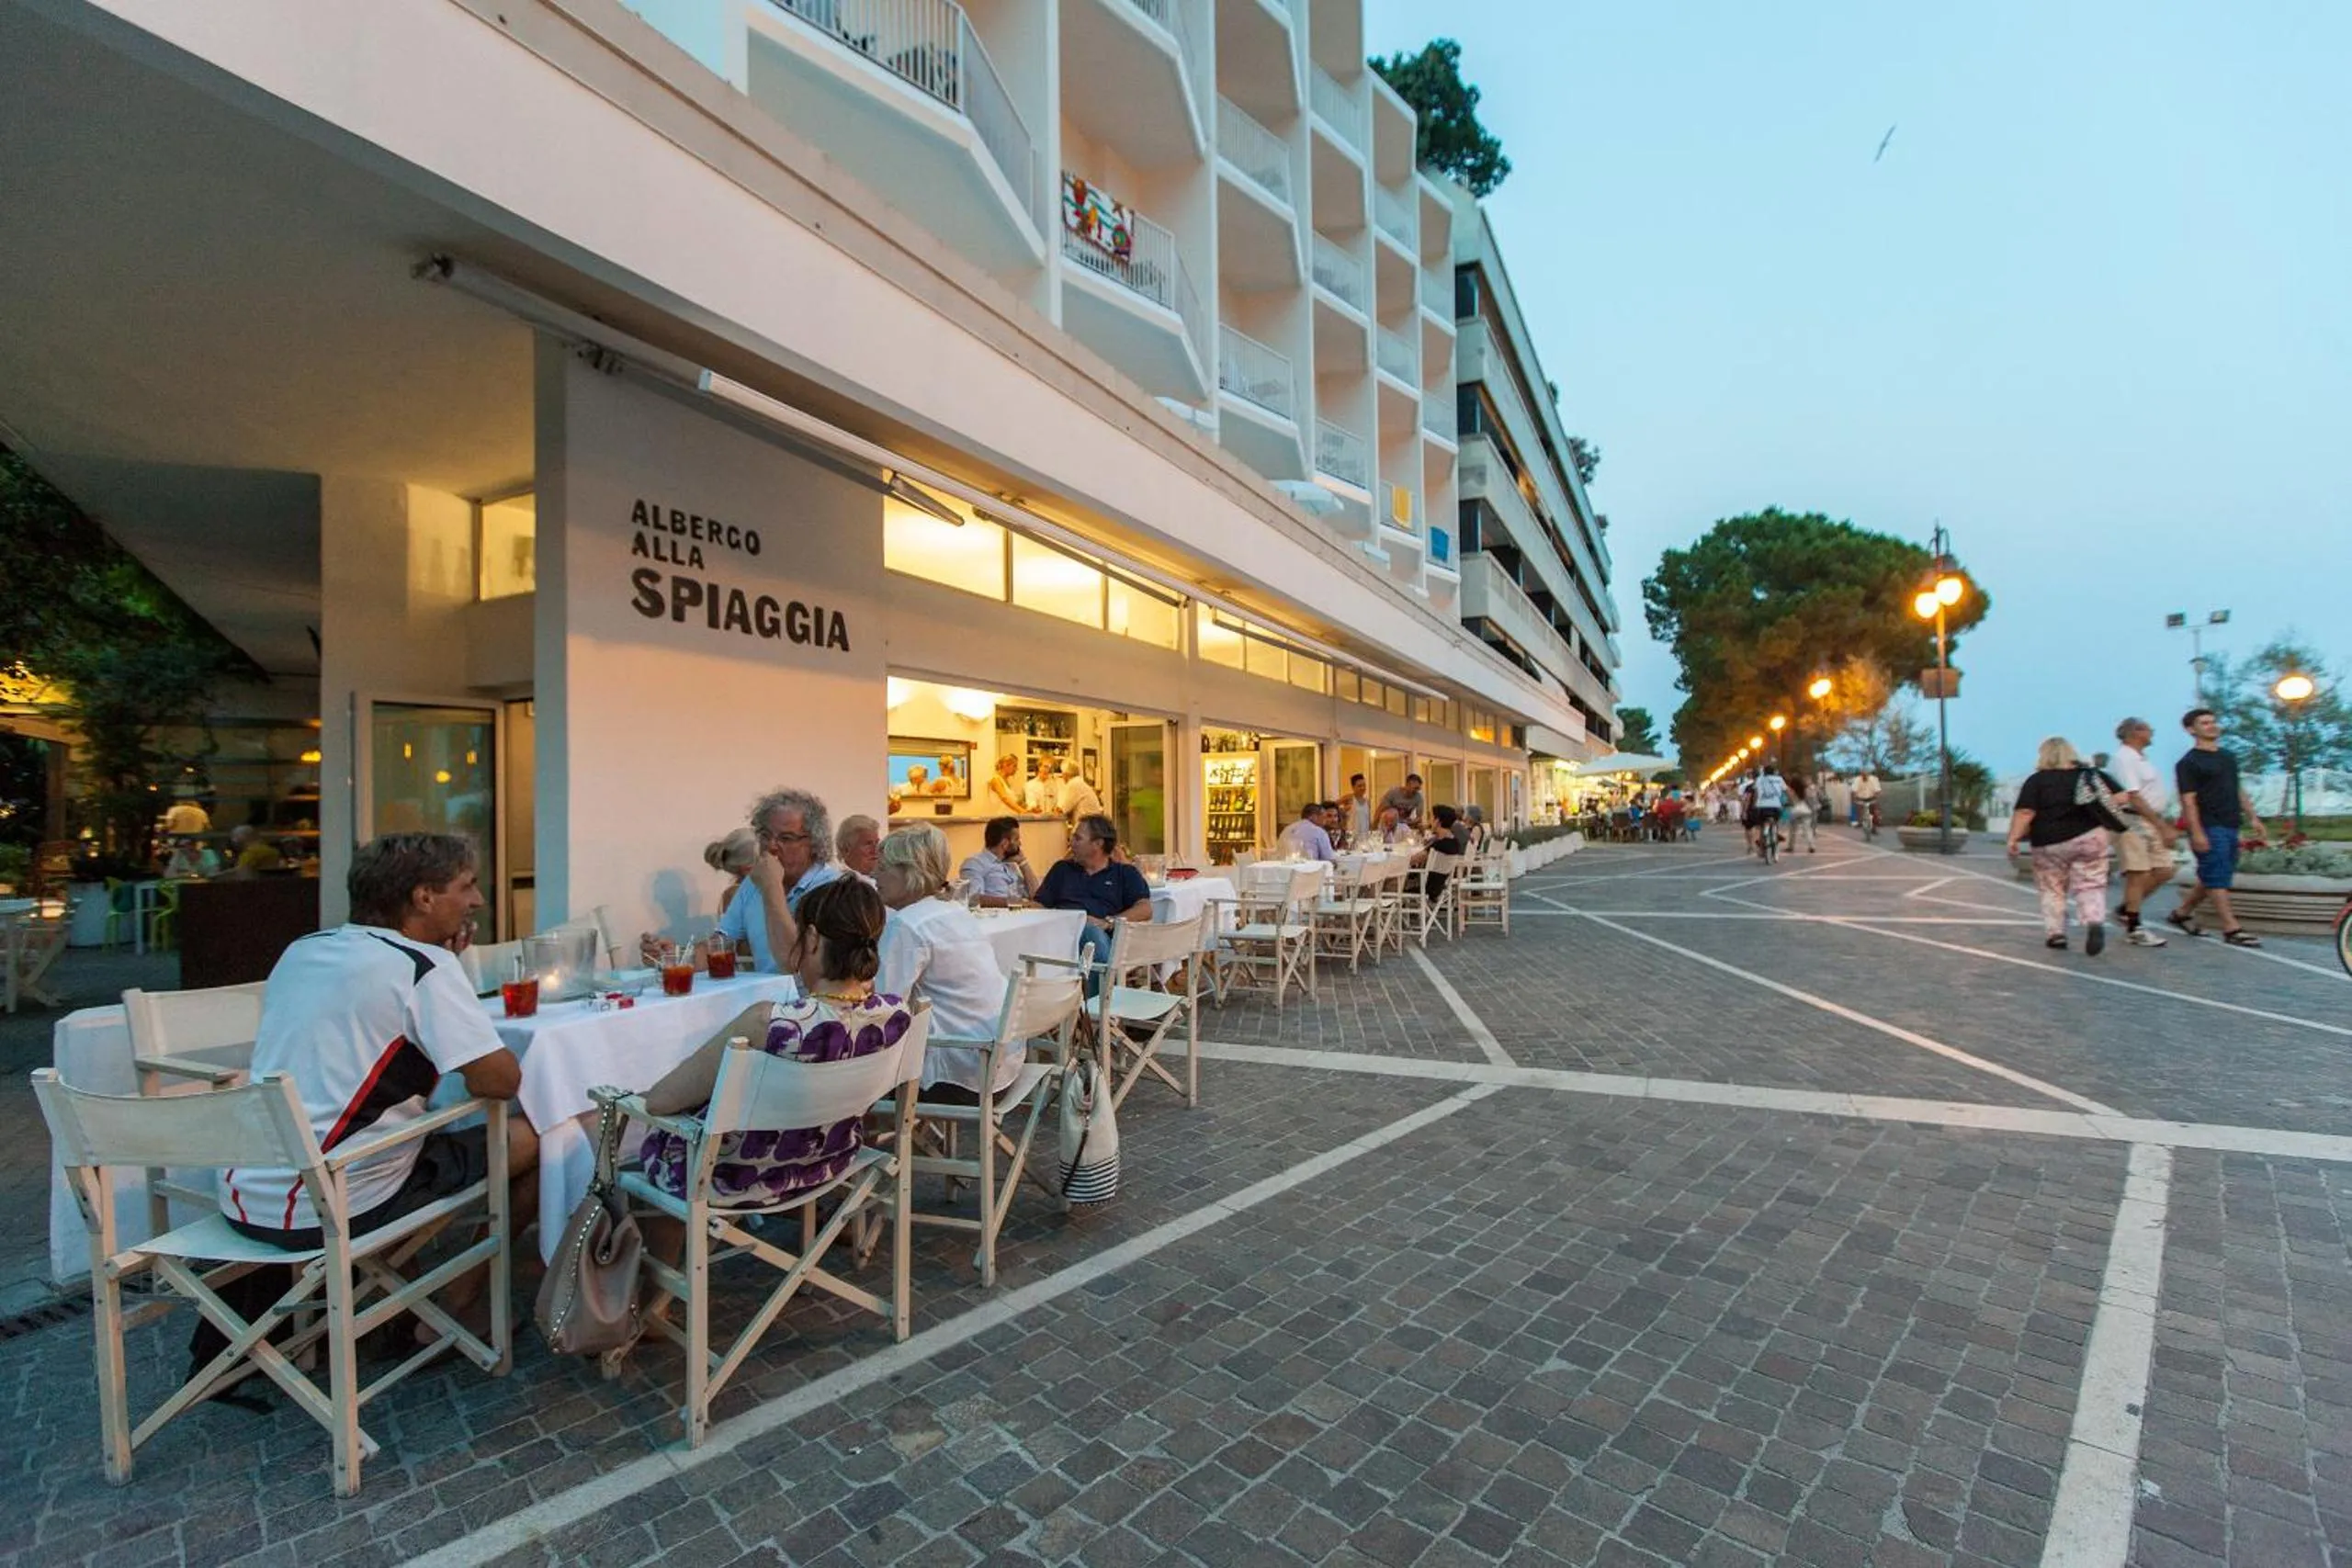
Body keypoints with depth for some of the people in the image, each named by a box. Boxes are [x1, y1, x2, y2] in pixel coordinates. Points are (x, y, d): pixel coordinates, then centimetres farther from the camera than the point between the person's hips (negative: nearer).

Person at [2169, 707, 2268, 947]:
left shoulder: (2228, 756, 16)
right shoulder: (2188, 763, -8)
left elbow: (2238, 790, 23)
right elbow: (2188, 800, -13)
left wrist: (2253, 817, 16)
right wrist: (2196, 832, -19)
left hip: (2231, 826, 8)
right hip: (2209, 828, -8)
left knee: (2212, 877, 11)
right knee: (2217, 878, -6)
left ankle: (2182, 912, 23)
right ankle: (2231, 929, -5)